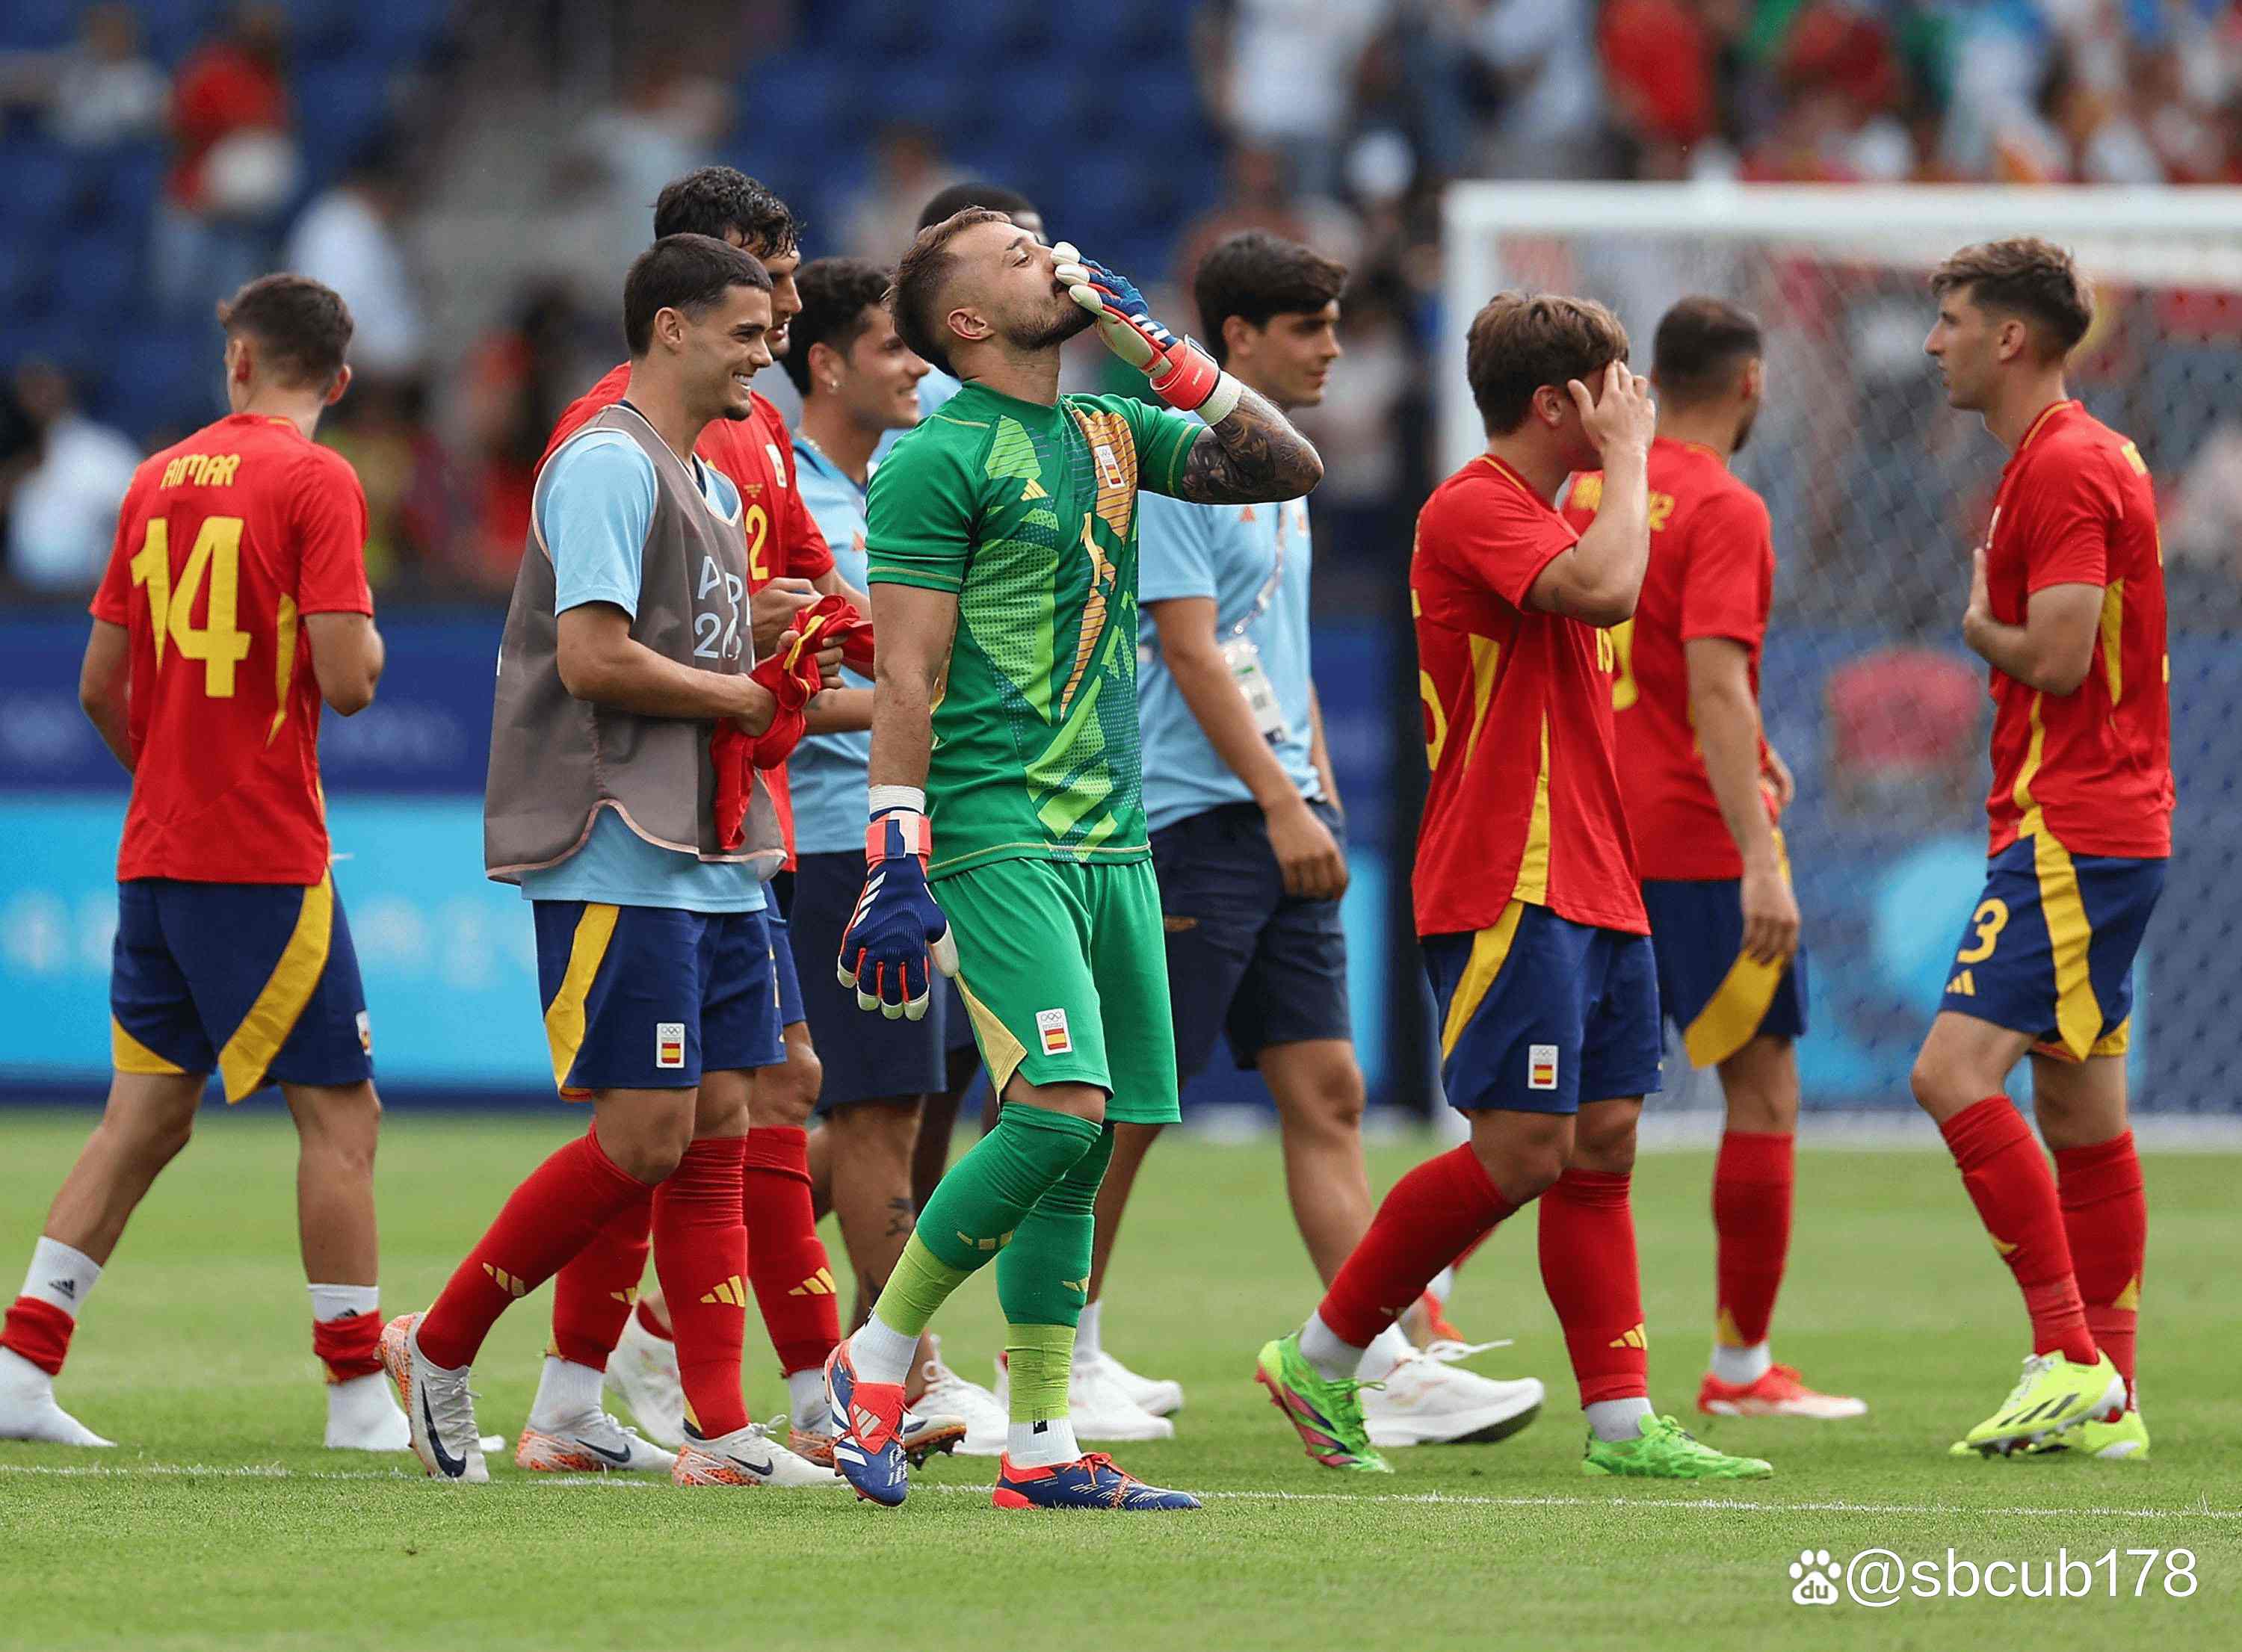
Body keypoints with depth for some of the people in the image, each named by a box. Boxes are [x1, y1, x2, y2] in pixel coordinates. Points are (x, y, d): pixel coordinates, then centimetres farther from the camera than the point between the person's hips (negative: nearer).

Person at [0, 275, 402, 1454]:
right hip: (268, 860, -6)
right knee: (340, 1113, 0)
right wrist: (368, 643, 6)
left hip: (156, 856, 6)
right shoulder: (316, 483, -9)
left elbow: (100, 685, 12)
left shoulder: (159, 480, 10)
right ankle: (361, 1395, -1)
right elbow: (345, 680, -17)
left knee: (146, 1113, 11)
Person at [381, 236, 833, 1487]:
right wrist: (743, 698, -8)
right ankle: (439, 1350, 4)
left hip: (710, 857, 10)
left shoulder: (712, 485, 20)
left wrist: (787, 663, 6)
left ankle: (721, 1432, 3)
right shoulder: (609, 465, -11)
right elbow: (593, 657, -19)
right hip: (618, 854, -10)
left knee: (719, 1126, 4)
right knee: (646, 1135, -10)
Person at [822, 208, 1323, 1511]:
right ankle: (878, 1360, -4)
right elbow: (907, 682, -10)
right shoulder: (940, 461, -7)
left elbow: (1289, 468, 14)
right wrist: (897, 870, -15)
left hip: (1113, 837, 7)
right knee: (1062, 1108, -19)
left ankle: (1042, 1447, 7)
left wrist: (1158, 348, 6)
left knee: (1084, 1144, 4)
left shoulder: (1109, 430, 15)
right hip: (995, 836, -7)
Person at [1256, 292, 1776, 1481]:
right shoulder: (1474, 510, -12)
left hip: (1588, 887, 10)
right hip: (1508, 886, -10)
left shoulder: (1535, 519, 20)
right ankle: (1320, 1359, 0)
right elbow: (1604, 592, -28)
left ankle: (1622, 1422, 3)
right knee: (1523, 1149, -12)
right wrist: (1628, 459, -15)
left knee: (1602, 1146, 5)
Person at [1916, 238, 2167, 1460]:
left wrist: (1979, 628, -3)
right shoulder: (2063, 461, 19)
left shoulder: (2068, 468, -14)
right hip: (2082, 833, 11)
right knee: (2078, 1112, 9)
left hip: (2073, 837, -11)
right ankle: (2106, 1401, 10)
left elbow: (2057, 657, -20)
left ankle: (2071, 1355, -19)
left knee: (1954, 1072, -18)